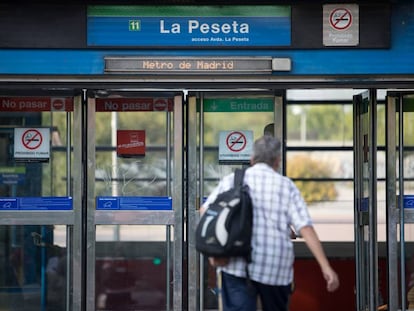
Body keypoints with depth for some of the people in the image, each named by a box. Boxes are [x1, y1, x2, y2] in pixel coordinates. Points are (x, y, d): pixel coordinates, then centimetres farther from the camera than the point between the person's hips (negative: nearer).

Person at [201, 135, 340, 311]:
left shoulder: (231, 180, 11)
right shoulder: (286, 185, 7)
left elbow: (205, 210, 0)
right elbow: (305, 227, -3)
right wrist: (325, 267, -6)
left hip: (236, 265, 0)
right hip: (275, 269, 1)